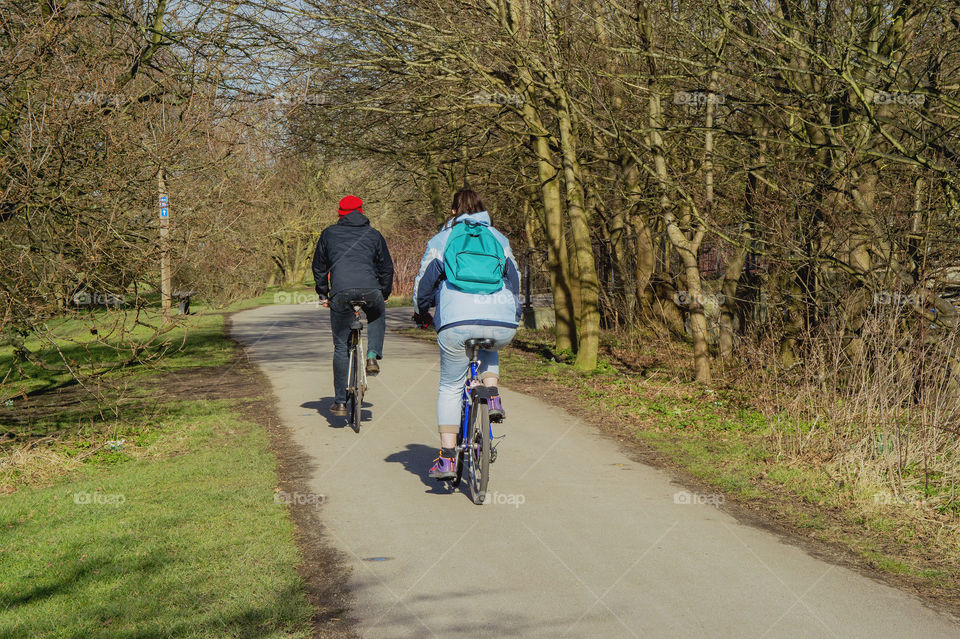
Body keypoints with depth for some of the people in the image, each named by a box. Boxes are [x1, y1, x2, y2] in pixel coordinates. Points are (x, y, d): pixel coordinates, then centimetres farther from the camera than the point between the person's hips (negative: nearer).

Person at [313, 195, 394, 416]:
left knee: (341, 348, 9)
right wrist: (384, 294, 36)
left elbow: (319, 267, 25)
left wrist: (323, 294, 36)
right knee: (378, 317, 35)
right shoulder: (374, 235, 20)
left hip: (340, 293, 0)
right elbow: (386, 268, 23)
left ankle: (340, 402, 7)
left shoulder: (328, 234, 20)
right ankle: (373, 356, 13)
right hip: (370, 291, 0)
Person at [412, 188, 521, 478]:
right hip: (503, 326, 2)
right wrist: (514, 316, 41)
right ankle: (492, 398, 13)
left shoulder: (441, 240, 13)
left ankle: (447, 458, 3)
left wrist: (421, 312, 32)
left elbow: (424, 280, 13)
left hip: (457, 322, -2)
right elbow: (514, 279, 26)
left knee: (450, 387, 10)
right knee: (488, 351, 38)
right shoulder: (499, 239, 20)